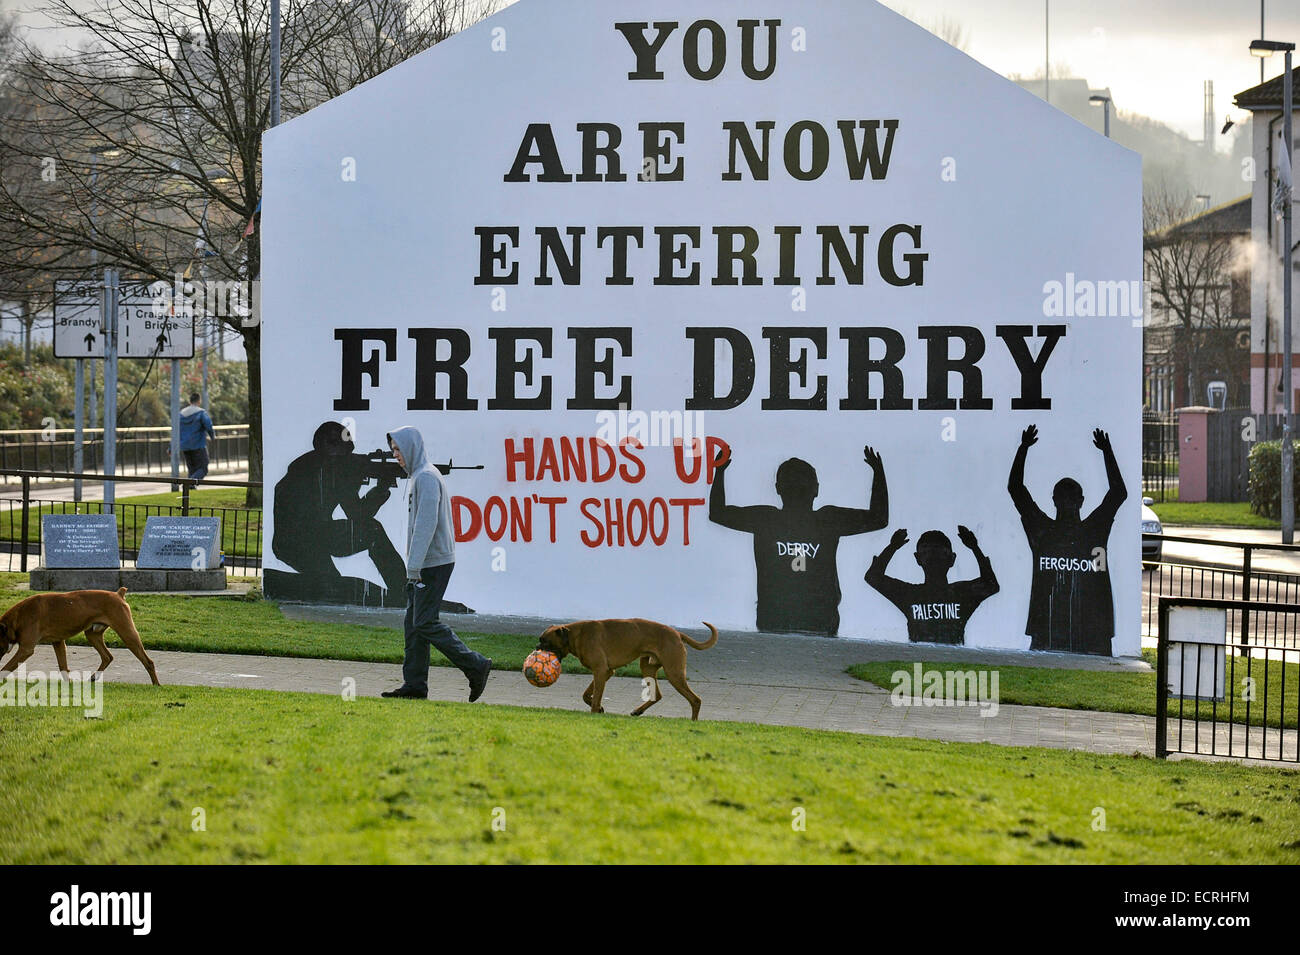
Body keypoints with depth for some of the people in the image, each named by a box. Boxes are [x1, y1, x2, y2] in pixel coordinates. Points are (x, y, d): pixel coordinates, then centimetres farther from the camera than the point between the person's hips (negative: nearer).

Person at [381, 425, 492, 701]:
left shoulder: (426, 477, -14)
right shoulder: (418, 477, 19)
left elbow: (426, 524, -22)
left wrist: (414, 565, -24)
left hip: (433, 564, -10)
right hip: (422, 565, 10)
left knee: (425, 622, -11)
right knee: (414, 623, 7)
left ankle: (475, 666, -7)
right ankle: (414, 683, 8)